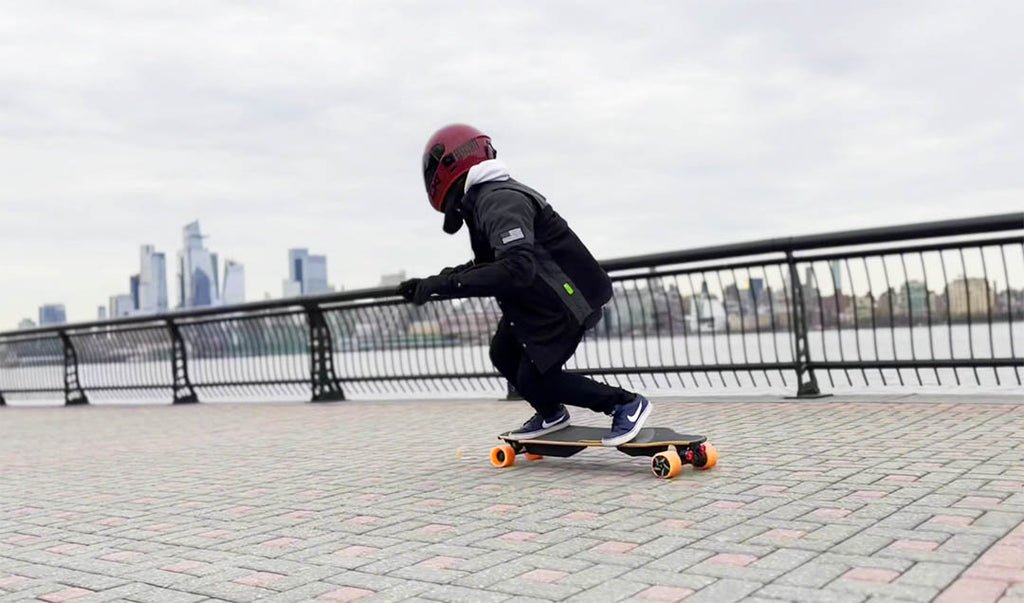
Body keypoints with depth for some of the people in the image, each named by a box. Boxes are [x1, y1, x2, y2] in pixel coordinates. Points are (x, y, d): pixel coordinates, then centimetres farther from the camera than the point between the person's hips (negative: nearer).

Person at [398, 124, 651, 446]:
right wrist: (429, 284, 5)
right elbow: (488, 264, 14)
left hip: (565, 302, -10)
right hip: (534, 301, 10)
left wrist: (443, 283, -37)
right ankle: (550, 414, 38)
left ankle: (627, 404, 4)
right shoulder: (484, 197, 7)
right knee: (503, 355, 18)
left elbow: (517, 269, -39)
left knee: (533, 379, -4)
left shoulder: (499, 201, -26)